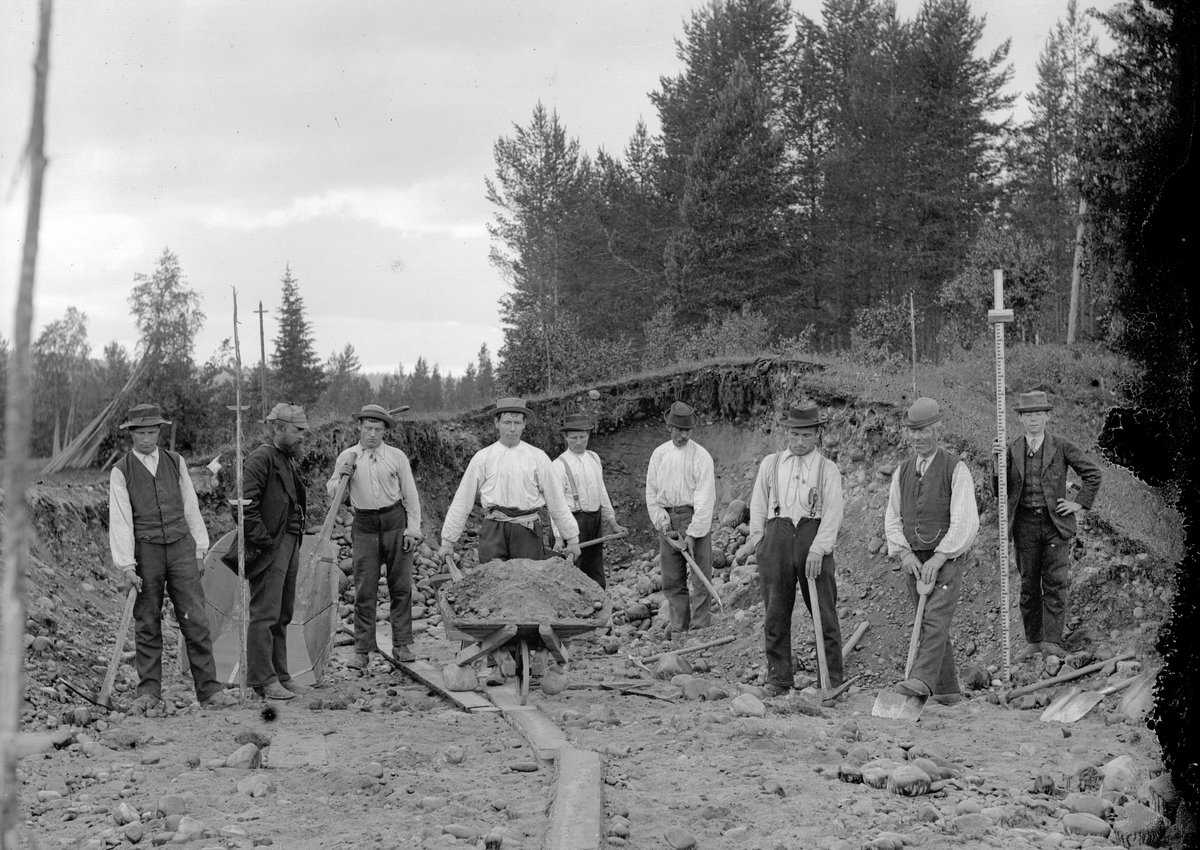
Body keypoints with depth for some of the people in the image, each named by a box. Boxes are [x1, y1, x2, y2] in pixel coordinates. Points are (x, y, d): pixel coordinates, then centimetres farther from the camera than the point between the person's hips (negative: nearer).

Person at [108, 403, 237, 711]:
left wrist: (199, 550, 11)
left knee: (195, 620, -4)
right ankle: (148, 691, 12)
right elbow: (120, 520, -4)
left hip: (181, 547, 2)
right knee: (147, 625, 3)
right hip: (145, 550, -2)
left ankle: (209, 689, -2)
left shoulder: (175, 462, 10)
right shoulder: (121, 472, 1)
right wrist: (127, 566, -11)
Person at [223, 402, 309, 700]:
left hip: (290, 545, 10)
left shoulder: (289, 461, 18)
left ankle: (280, 675, 20)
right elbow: (245, 506, -20)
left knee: (282, 616, 13)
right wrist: (263, 541, -18)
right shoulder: (260, 459, -13)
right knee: (264, 614, -7)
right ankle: (263, 680, -5)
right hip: (268, 550, -10)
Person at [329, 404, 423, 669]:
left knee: (400, 587, 1)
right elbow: (332, 492, 8)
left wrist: (412, 529, -1)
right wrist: (338, 476, -13)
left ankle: (402, 645, 7)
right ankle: (362, 651, 0)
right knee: (364, 590, -2)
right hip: (365, 525, 0)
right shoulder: (347, 457, 7)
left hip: (395, 520, 0)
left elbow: (410, 494, 6)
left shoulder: (396, 456, 4)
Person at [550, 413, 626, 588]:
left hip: (595, 521, 7)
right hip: (573, 520, -7)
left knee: (596, 579, 13)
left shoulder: (594, 458, 11)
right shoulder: (560, 465, -10)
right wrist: (558, 537, -19)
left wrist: (612, 521, 19)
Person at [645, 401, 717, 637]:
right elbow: (651, 493, 10)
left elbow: (705, 497, -10)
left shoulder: (701, 456, -6)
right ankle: (679, 628, 15)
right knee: (672, 580, 7)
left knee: (701, 577, -5)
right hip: (667, 519, 4)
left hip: (694, 517, -4)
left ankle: (700, 628, -1)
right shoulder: (659, 454, 7)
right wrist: (662, 522, -2)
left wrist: (693, 533, -14)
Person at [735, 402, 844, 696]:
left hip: (814, 537, -2)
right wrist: (754, 539, 3)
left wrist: (818, 549, -14)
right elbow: (759, 505, 16)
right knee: (775, 613, 2)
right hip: (776, 537, 2)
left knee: (824, 612, -3)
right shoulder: (770, 464, 14)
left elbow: (832, 513, -2)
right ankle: (778, 677, 10)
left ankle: (833, 679, 4)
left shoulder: (827, 469, 6)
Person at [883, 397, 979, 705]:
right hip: (913, 561, 6)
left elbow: (965, 522, -12)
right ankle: (947, 690, 12)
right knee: (928, 625, 7)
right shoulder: (902, 471, 12)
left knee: (936, 621, -18)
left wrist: (938, 558, -17)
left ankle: (921, 680, -32)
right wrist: (905, 554, -5)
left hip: (946, 560, -6)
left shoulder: (956, 470, -5)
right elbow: (892, 518, 11)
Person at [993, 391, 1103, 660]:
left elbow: (1093, 473, 9)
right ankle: (1032, 642, 13)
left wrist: (1080, 503, 0)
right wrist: (998, 461, -12)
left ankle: (1052, 640, -11)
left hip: (1055, 521, -2)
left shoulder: (1062, 447, 1)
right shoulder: (1012, 449, 6)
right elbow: (1000, 491, 2)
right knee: (1029, 585, 6)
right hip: (1025, 524, 2)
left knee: (1055, 582, -10)